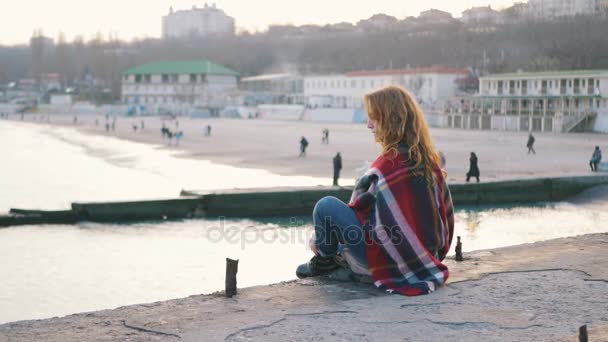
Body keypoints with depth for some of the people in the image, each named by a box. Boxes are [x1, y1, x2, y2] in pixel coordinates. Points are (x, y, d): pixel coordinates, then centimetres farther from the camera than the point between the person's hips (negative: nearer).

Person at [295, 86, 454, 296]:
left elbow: (361, 206, -12)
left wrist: (321, 240, 3)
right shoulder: (428, 160, 2)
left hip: (390, 261, -9)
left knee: (326, 207, -4)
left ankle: (325, 260, 17)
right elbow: (445, 212, 10)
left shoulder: (390, 164, -20)